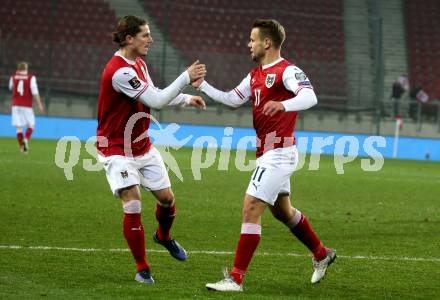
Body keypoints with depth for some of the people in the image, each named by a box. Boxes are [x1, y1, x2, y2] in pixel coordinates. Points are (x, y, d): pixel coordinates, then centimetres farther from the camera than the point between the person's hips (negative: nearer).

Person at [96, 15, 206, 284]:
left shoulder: (139, 64, 5)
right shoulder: (119, 71, -27)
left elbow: (154, 95, 19)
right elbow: (156, 101, -28)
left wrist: (186, 98, 5)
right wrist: (186, 78, -23)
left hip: (143, 146, 9)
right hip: (117, 150, -9)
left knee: (167, 197, 12)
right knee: (133, 204, -16)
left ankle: (164, 237, 43)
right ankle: (142, 269, -4)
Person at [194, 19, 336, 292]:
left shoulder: (287, 71, -14)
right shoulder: (255, 75, 14)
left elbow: (310, 97, -29)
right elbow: (232, 99, 19)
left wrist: (282, 105, -47)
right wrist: (202, 84, 12)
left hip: (278, 154, -10)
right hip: (268, 154, 10)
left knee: (251, 209, -13)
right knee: (283, 211, 22)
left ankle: (236, 278, -12)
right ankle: (322, 255, 40)